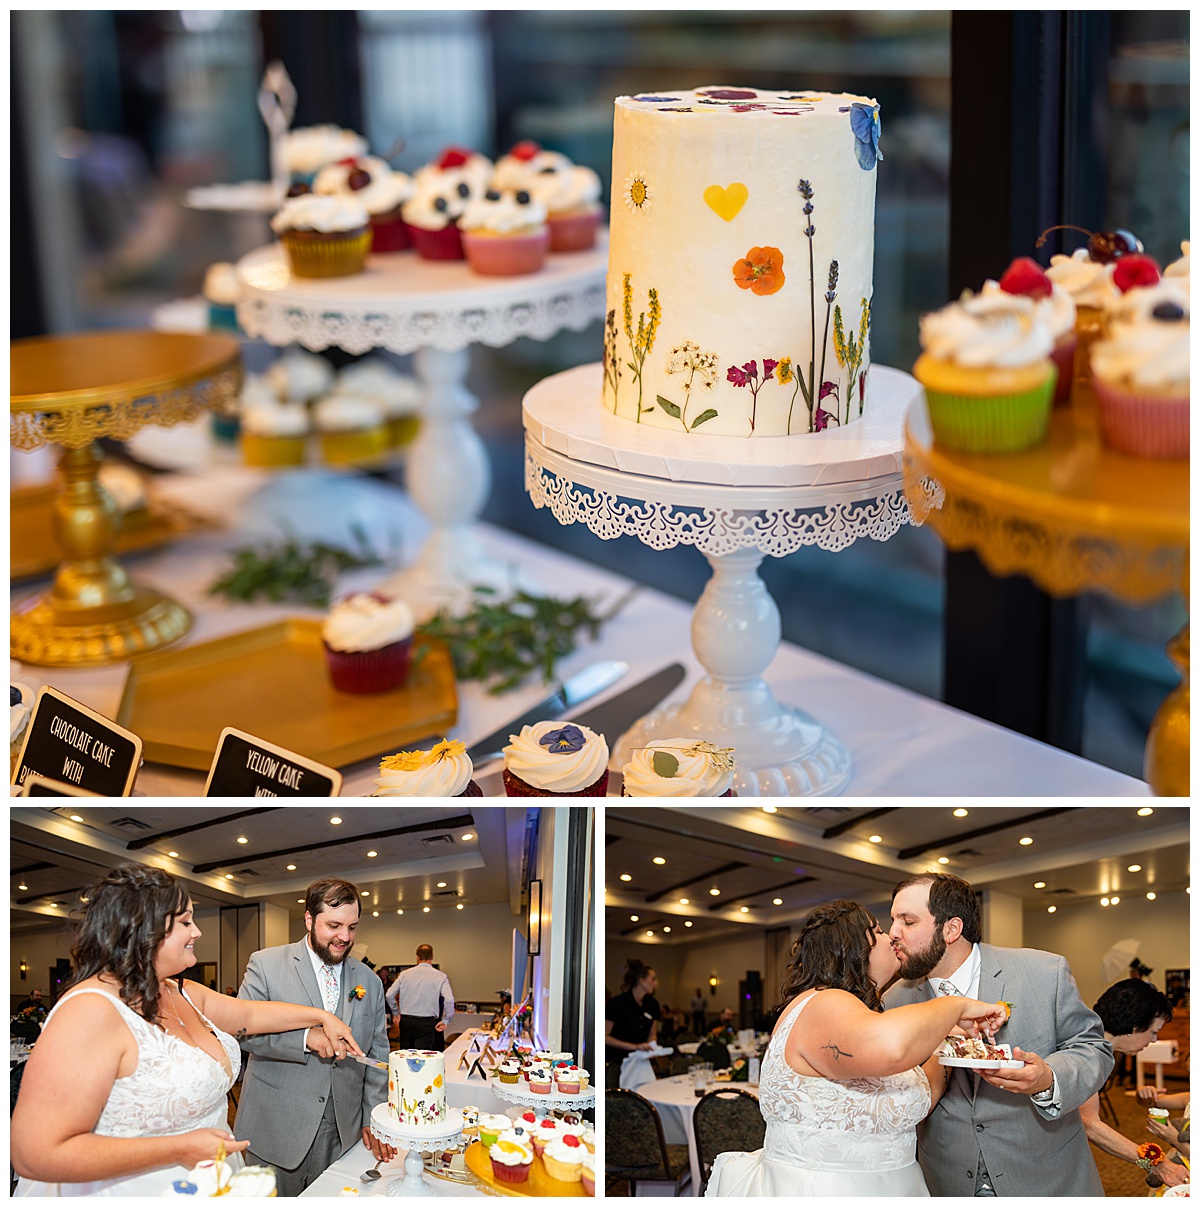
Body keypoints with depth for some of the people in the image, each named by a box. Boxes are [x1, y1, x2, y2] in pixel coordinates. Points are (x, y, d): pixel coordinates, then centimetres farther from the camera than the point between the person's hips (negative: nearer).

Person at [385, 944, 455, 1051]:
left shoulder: (405, 974, 5)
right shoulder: (440, 977, -4)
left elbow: (389, 995, 6)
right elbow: (449, 1000, -14)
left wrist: (396, 1013, 20)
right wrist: (445, 1020, -1)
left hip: (406, 1021, 3)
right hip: (426, 1023, -3)